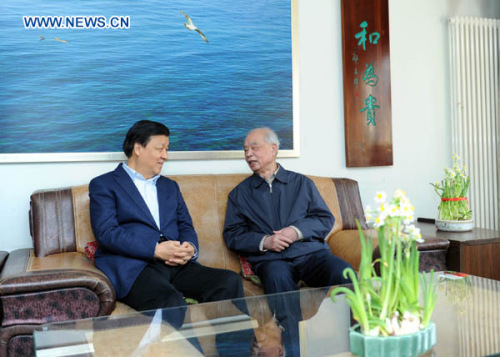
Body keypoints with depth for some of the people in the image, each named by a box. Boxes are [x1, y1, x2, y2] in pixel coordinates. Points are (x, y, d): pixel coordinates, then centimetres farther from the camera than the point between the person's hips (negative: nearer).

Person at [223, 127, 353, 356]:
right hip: (271, 259, -1)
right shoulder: (240, 193, 18)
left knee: (343, 272, -32)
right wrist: (264, 242, -8)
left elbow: (326, 219, 12)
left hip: (310, 251, 1)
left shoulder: (302, 183, 19)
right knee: (277, 276, -38)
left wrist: (297, 231, -7)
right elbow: (232, 235, 10)